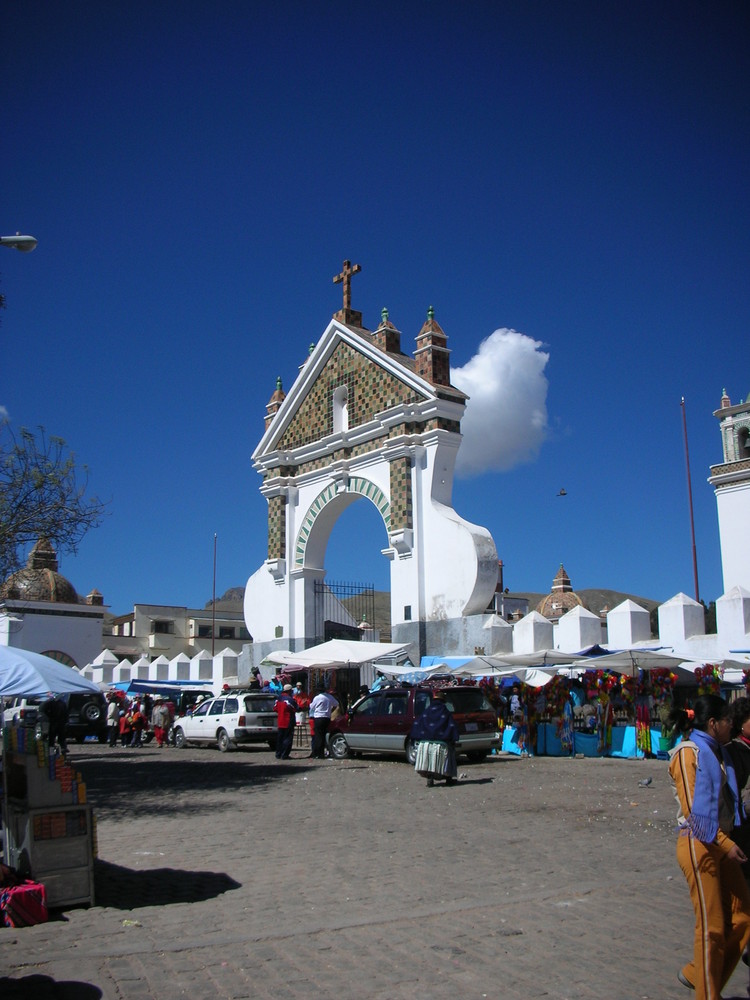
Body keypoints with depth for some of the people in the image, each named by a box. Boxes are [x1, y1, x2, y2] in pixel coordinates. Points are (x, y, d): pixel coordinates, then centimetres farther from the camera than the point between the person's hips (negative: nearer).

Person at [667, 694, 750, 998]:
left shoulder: (718, 753, 14)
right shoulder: (688, 752, -12)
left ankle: (697, 974, 24)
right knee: (712, 927, -1)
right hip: (698, 846, -8)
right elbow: (693, 810, -16)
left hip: (722, 844, 8)